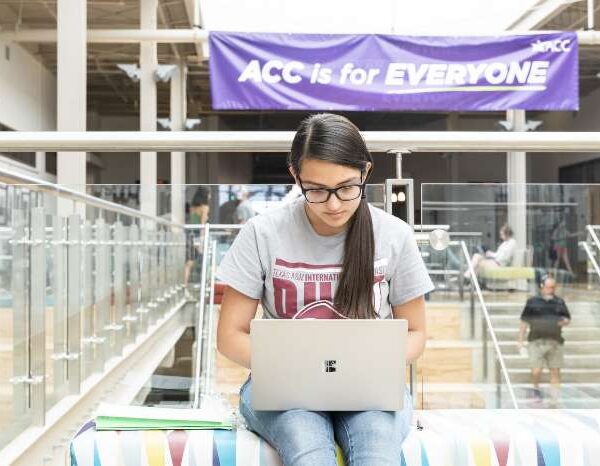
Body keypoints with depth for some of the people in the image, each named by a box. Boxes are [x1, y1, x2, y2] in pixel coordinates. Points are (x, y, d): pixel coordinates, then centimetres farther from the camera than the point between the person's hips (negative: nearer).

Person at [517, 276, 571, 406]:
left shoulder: (559, 302, 10)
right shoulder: (533, 302, 3)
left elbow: (568, 318, 17)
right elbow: (524, 322, 5)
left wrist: (565, 321, -8)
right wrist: (520, 340, 2)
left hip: (555, 342, 3)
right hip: (537, 341, -2)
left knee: (555, 372, 3)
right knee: (536, 371, -9)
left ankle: (554, 400, 12)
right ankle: (536, 387, 22)